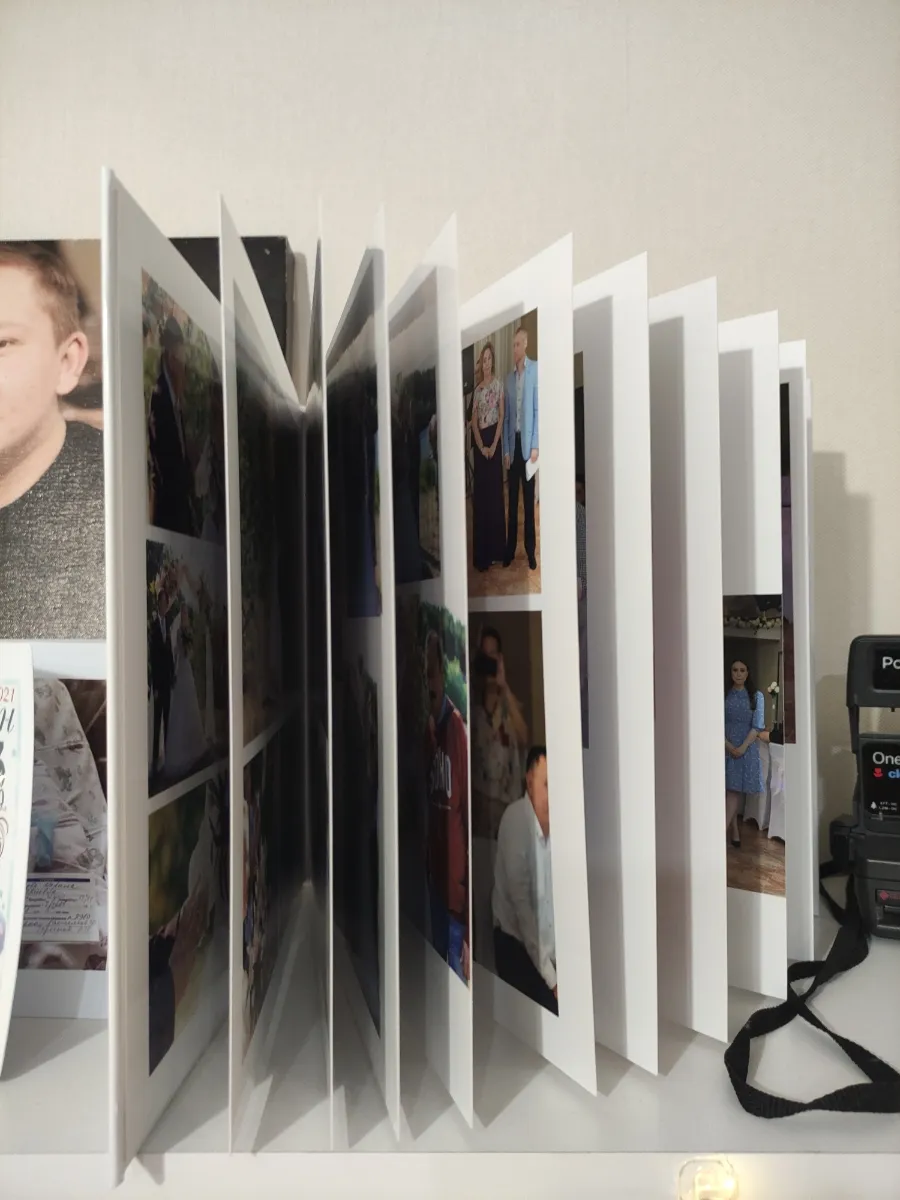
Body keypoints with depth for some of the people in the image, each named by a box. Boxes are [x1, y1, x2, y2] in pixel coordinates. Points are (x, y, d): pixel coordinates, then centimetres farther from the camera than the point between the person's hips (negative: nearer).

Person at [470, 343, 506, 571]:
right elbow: (474, 422, 6)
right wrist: (481, 446, -7)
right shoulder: (477, 389, 11)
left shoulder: (498, 384, 0)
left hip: (494, 438, -4)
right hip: (479, 443, 4)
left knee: (495, 491, -1)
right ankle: (482, 553, 10)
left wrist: (494, 445, -14)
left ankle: (496, 549, 7)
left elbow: (502, 416, -6)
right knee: (480, 494, 4)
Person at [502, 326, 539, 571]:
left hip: (528, 443, -4)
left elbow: (538, 409, -7)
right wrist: (506, 450, 4)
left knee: (529, 500, 1)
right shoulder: (509, 377, 13)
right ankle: (510, 550, 15)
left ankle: (530, 551, 9)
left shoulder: (536, 369, -3)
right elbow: (506, 416, 12)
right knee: (512, 500, 8)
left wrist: (535, 445, -12)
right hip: (512, 444, 4)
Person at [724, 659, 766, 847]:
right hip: (726, 747, 2)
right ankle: (734, 832, 10)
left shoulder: (756, 696, 2)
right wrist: (728, 746, -13)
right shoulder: (724, 695, 5)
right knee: (729, 790, 2)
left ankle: (722, 833, -12)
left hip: (747, 747, -2)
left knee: (735, 790, -6)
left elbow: (758, 725, -5)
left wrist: (743, 747, -15)